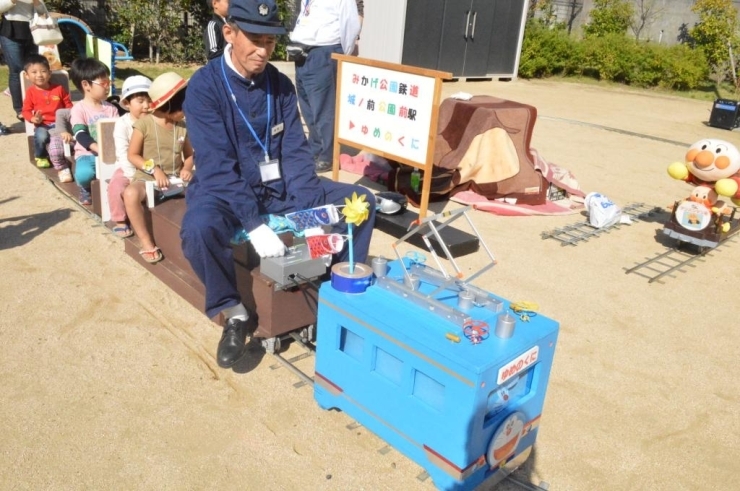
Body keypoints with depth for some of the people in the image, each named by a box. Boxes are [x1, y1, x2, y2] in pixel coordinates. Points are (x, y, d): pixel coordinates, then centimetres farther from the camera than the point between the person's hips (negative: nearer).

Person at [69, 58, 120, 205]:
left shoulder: (111, 108, 11)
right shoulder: (79, 109, -3)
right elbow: (81, 135, -15)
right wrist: (99, 149, -32)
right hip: (87, 154, -3)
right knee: (84, 174, -36)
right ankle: (87, 191, 3)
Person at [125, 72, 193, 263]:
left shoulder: (183, 127, 2)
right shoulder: (144, 123, -10)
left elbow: (190, 154, 10)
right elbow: (132, 155, -6)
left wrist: (187, 168, -13)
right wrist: (154, 169, -21)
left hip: (176, 178, 4)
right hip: (147, 178, -4)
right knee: (130, 194, -36)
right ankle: (146, 242, -21)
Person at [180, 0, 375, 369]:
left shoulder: (280, 84, 1)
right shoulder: (204, 85, -14)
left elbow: (295, 152, -3)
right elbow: (217, 166, -23)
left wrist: (307, 212, -17)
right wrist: (255, 225, -32)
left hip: (278, 188, 5)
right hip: (224, 190, -4)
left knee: (360, 200, -5)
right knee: (198, 228, -38)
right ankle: (235, 313, -12)